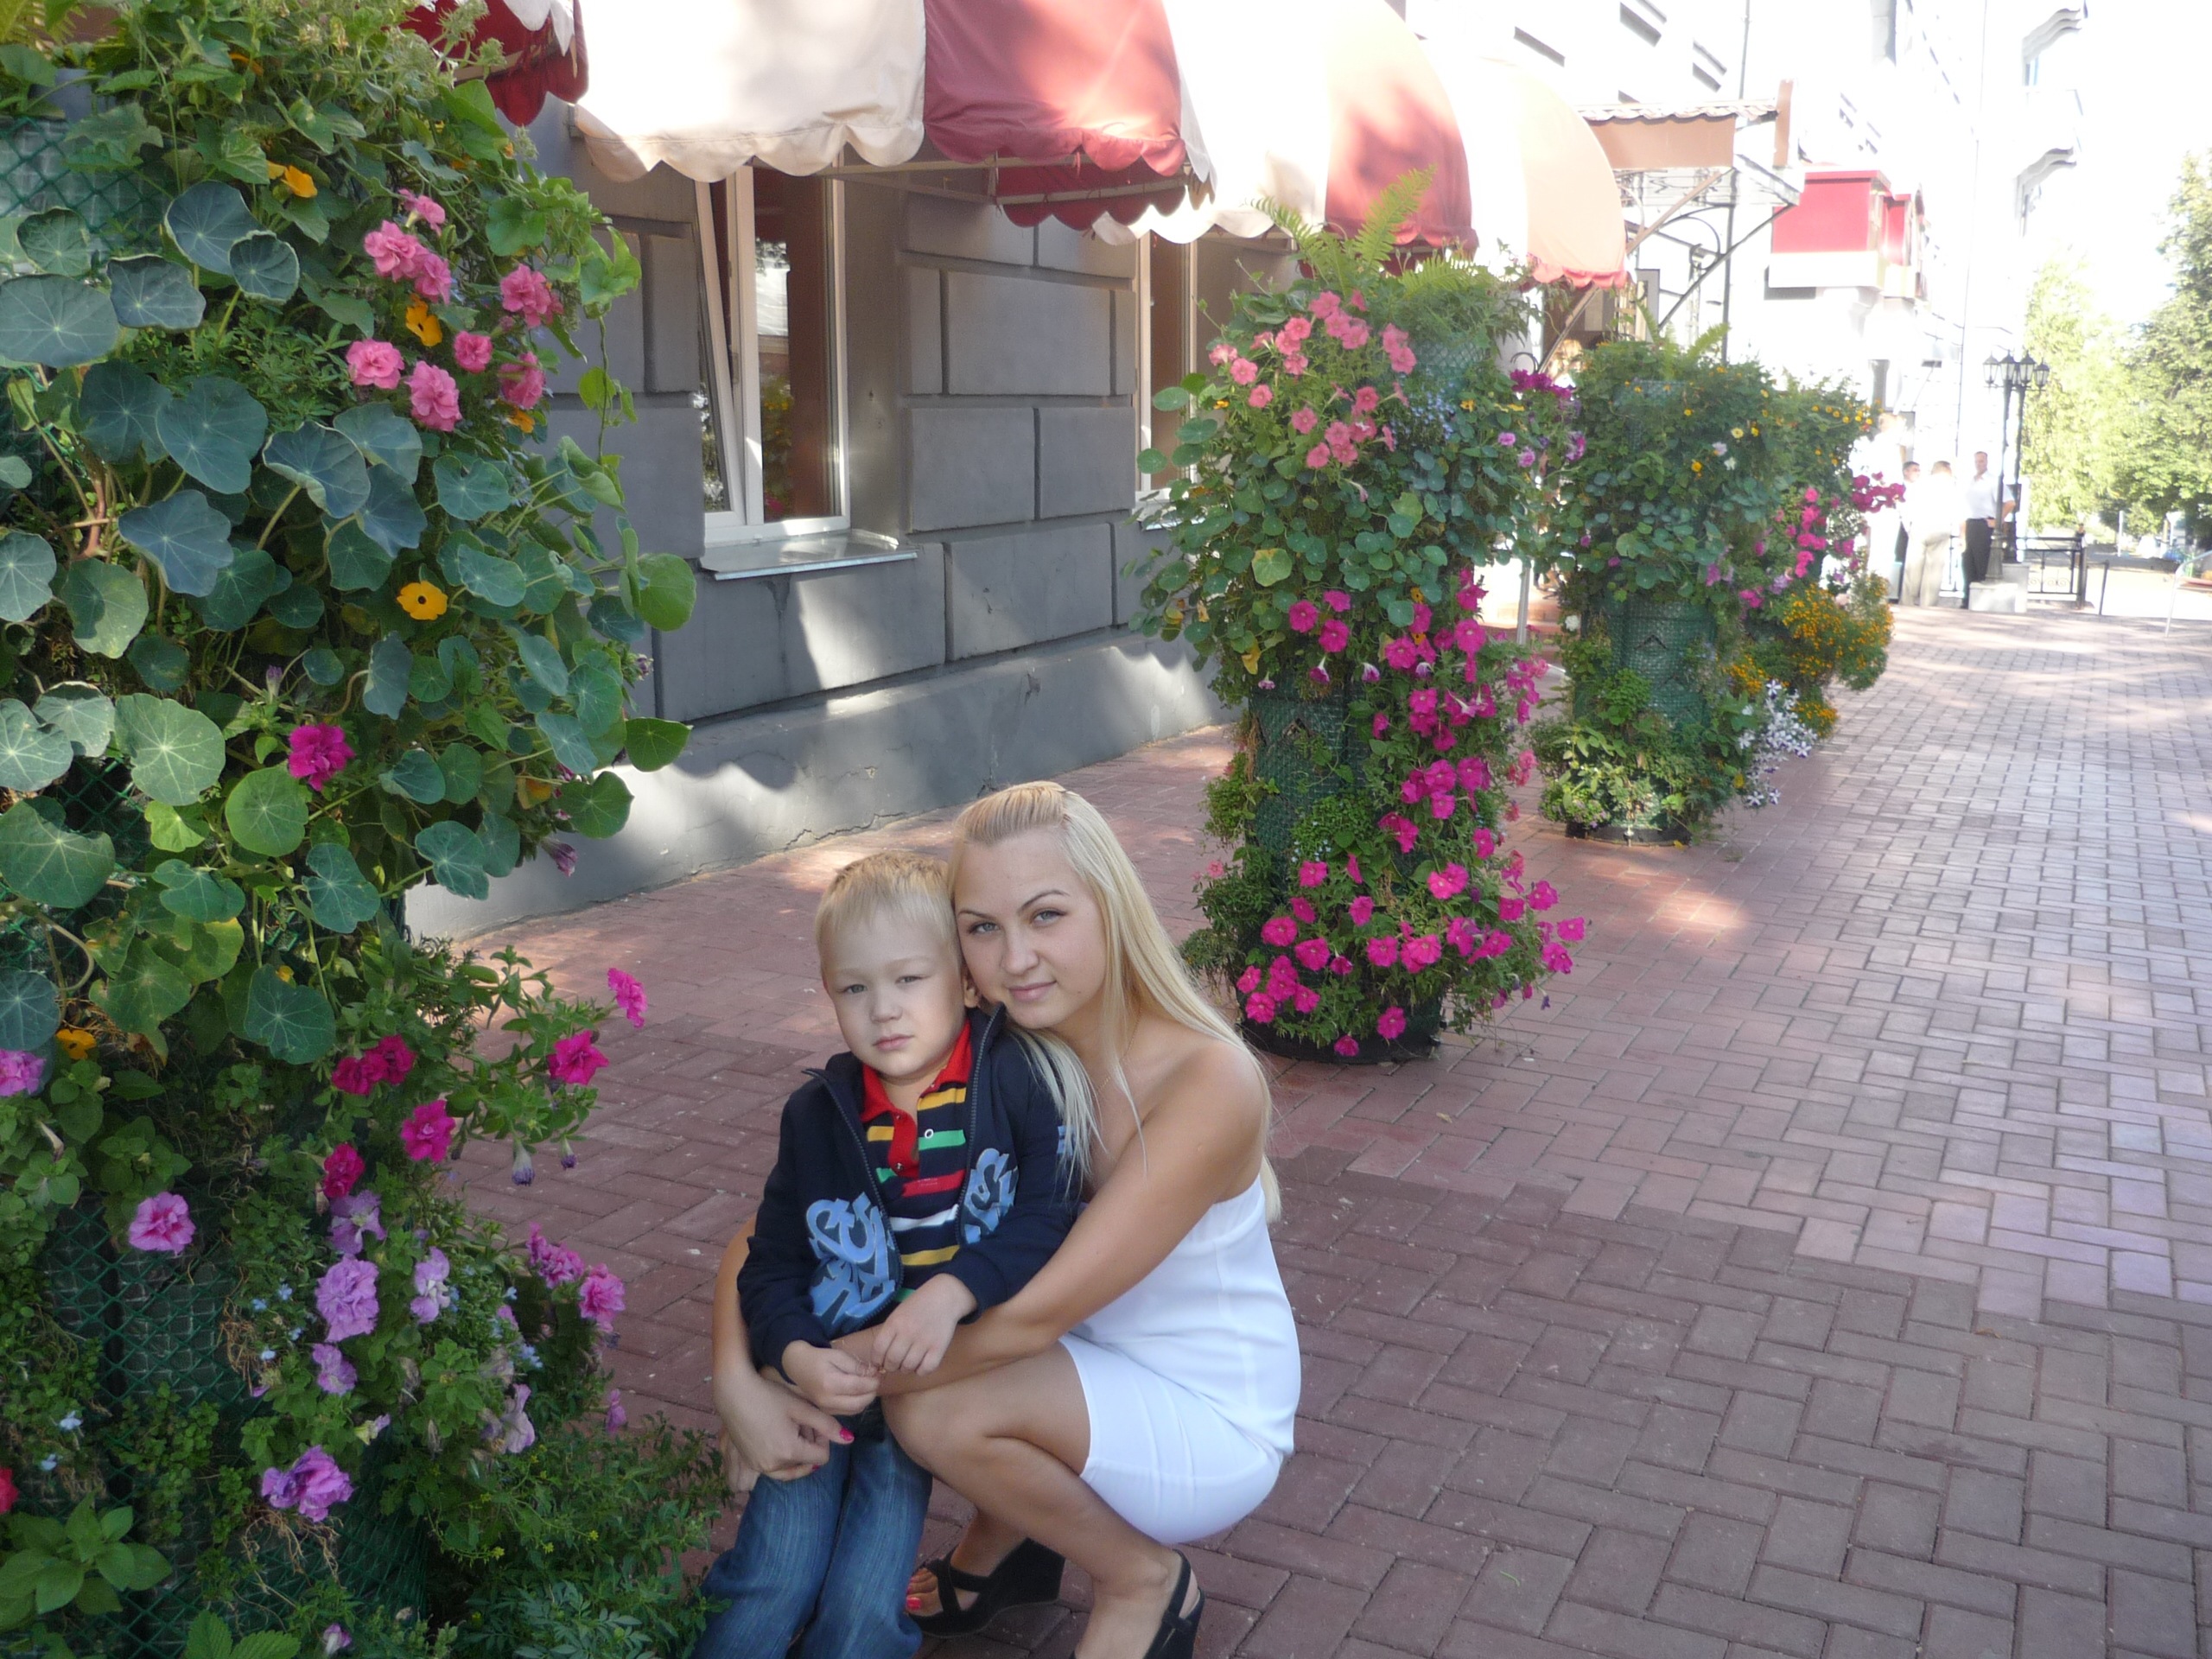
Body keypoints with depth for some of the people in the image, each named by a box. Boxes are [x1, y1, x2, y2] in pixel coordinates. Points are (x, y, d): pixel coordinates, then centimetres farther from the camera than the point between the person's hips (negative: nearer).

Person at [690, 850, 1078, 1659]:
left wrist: (954, 1290, -28)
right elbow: (772, 1262, 1)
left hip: (946, 1381, -1)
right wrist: (795, 1358, -17)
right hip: (827, 1378, 1)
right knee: (766, 1591, -7)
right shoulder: (818, 1114, -5)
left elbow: (1052, 1219, -16)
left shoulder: (1015, 1076, -12)